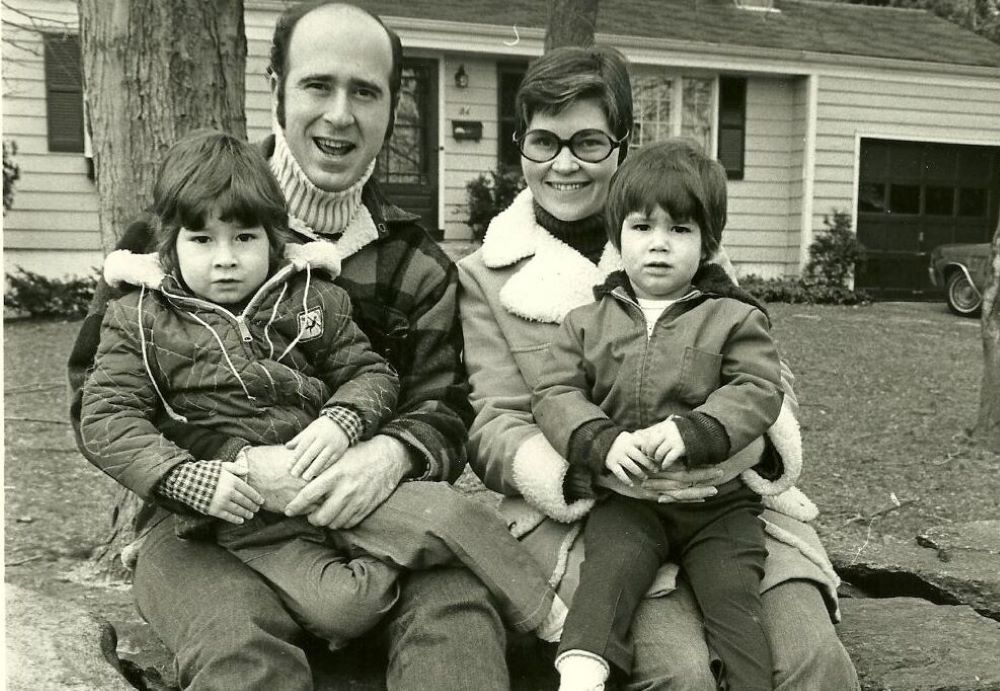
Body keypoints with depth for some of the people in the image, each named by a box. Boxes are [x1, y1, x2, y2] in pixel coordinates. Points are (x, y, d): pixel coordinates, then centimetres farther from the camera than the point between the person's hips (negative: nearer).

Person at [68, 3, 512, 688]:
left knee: (459, 607, -28)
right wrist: (241, 466, -20)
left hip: (369, 509, 2)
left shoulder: (417, 261, 10)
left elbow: (447, 405, 5)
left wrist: (392, 453, -21)